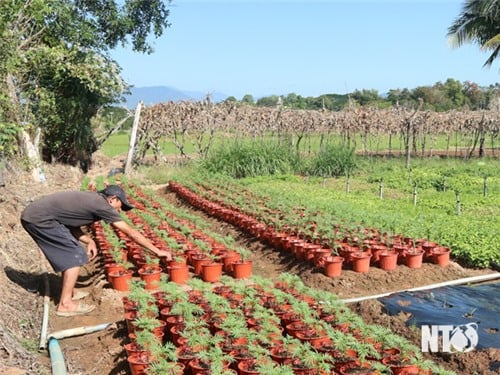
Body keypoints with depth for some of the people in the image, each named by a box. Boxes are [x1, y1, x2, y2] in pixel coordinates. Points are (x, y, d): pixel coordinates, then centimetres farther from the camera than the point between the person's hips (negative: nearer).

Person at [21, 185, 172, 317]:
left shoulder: (91, 198, 14)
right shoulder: (102, 205, -11)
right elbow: (131, 232, -10)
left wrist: (89, 240, 3)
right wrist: (157, 251, -6)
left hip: (33, 215, 9)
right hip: (39, 219, -9)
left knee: (69, 253, 19)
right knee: (75, 255, -6)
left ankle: (69, 292, 28)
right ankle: (65, 304, -4)